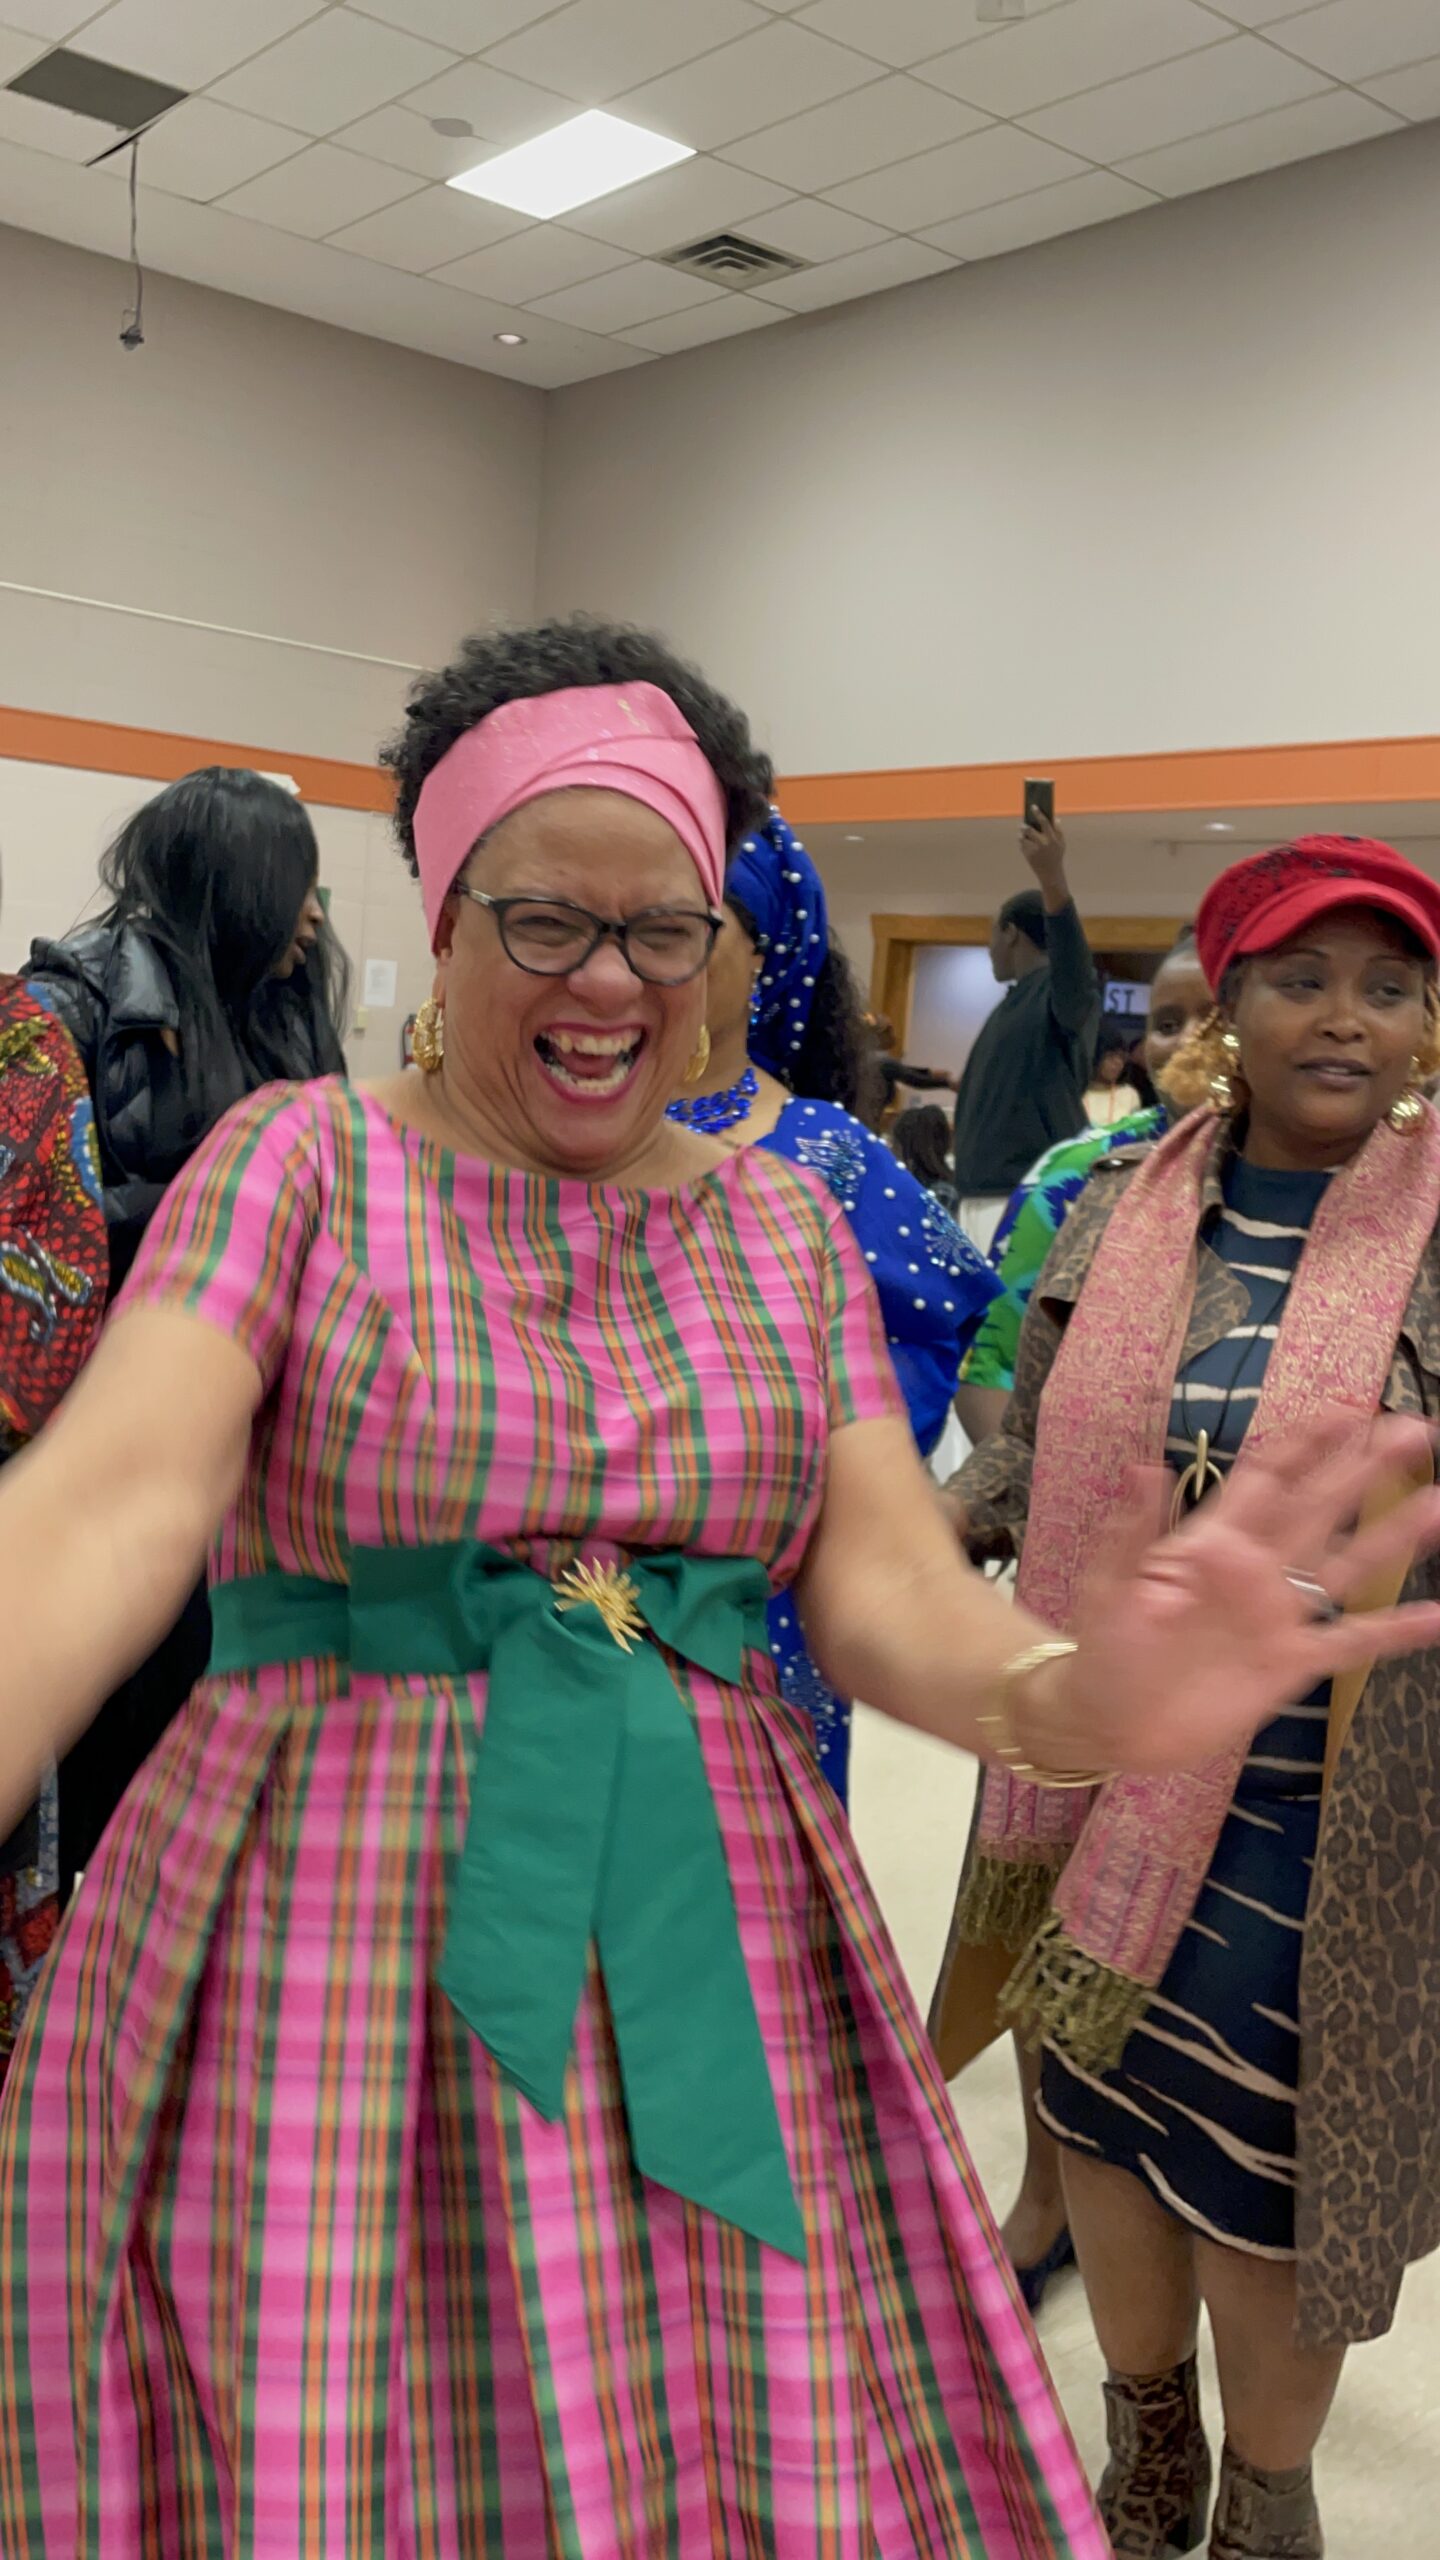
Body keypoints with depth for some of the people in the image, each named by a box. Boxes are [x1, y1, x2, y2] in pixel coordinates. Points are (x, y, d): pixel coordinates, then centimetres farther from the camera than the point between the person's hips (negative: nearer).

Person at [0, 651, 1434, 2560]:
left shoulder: (790, 1225, 6)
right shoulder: (305, 1162, -4)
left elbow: (880, 1580, -4)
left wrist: (1064, 1699, -27)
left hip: (714, 1944, 4)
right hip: (338, 1927, -3)